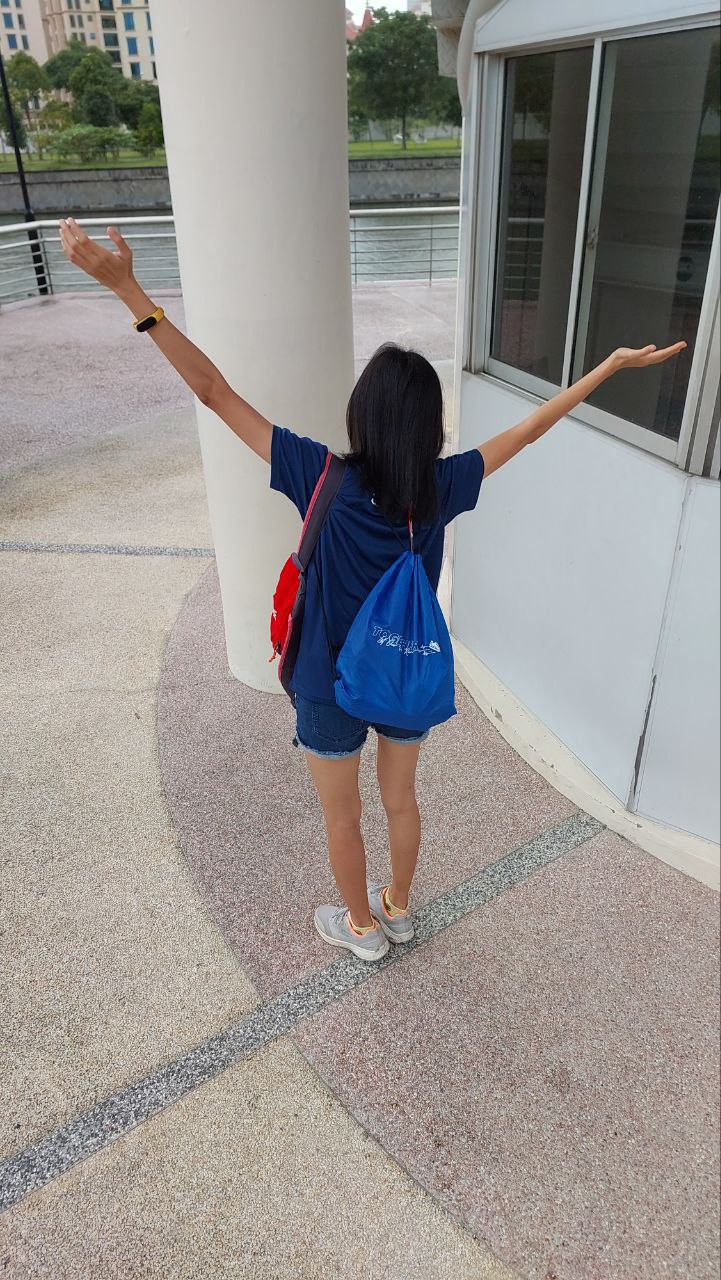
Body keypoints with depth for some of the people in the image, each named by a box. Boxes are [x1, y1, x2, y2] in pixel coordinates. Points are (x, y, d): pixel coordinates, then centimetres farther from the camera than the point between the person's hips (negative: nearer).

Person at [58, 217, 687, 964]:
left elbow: (214, 392, -28)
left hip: (331, 689, -3)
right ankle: (397, 908, 50)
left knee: (341, 816, 21)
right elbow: (530, 429, -4)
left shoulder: (324, 478, -25)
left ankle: (362, 928, 44)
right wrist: (614, 363, 8)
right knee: (401, 799, 26)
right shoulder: (442, 487, -15)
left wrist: (128, 290, -28)